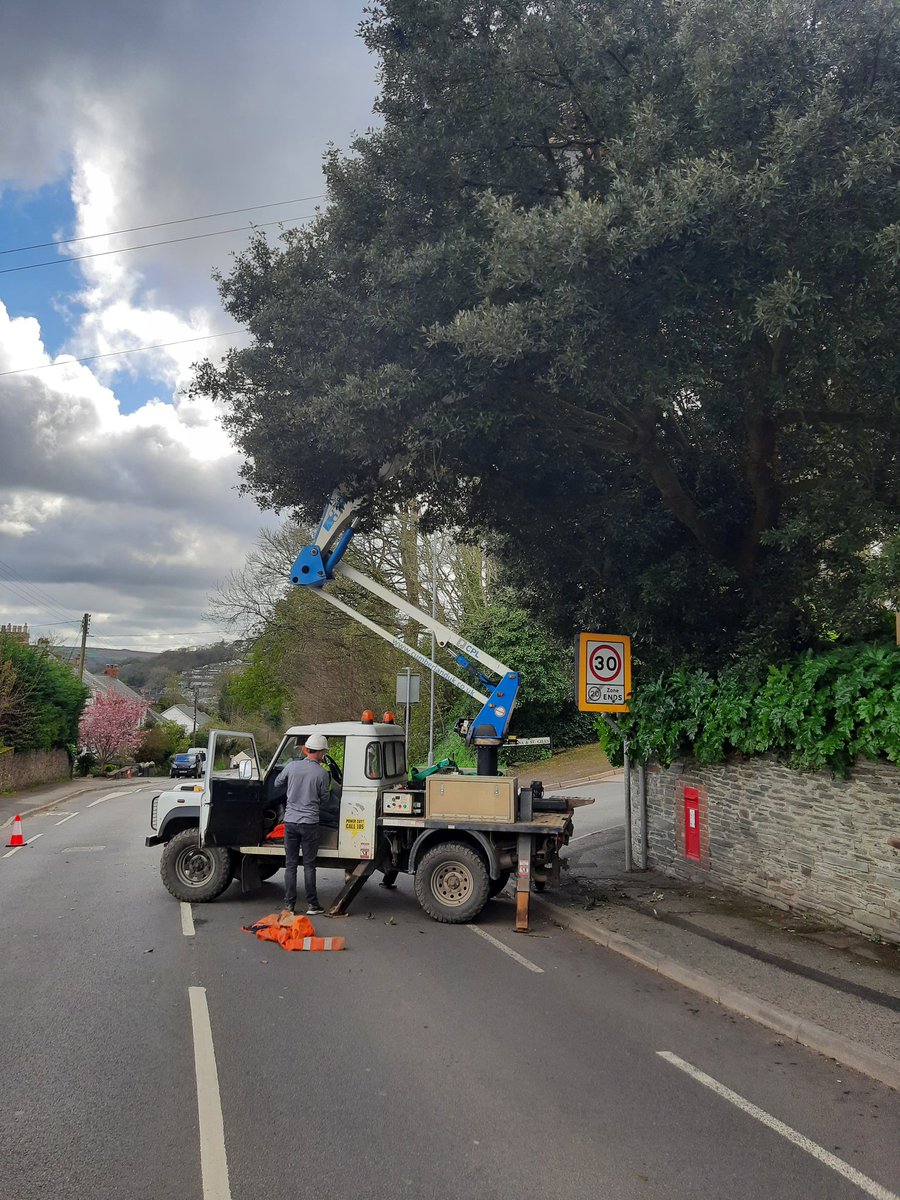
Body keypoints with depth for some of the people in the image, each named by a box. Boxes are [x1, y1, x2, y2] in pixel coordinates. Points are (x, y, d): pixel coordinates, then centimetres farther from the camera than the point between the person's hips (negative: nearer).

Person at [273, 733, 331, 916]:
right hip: (309, 823, -2)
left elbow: (277, 785, 13)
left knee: (290, 864, 10)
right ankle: (311, 904, 10)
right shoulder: (322, 773, -9)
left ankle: (289, 904, 12)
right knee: (309, 865, 6)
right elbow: (324, 798, 2)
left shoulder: (292, 766, -2)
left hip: (290, 821, 2)